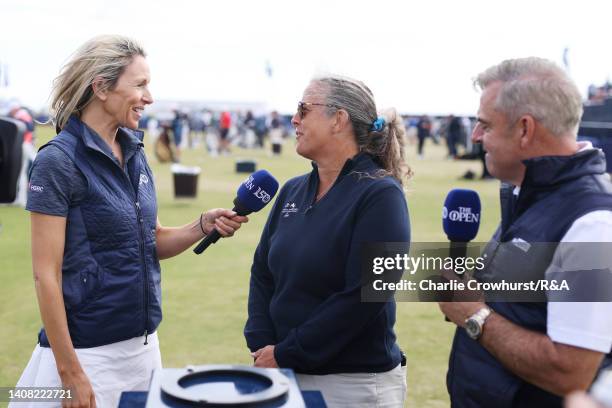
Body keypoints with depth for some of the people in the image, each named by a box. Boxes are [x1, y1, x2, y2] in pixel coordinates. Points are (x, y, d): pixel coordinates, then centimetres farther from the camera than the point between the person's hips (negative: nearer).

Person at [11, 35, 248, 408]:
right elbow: (46, 275, -16)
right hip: (88, 351, -7)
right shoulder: (59, 160, -15)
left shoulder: (135, 152, 6)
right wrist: (70, 373, -17)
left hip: (144, 343, 7)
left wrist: (203, 226, -7)